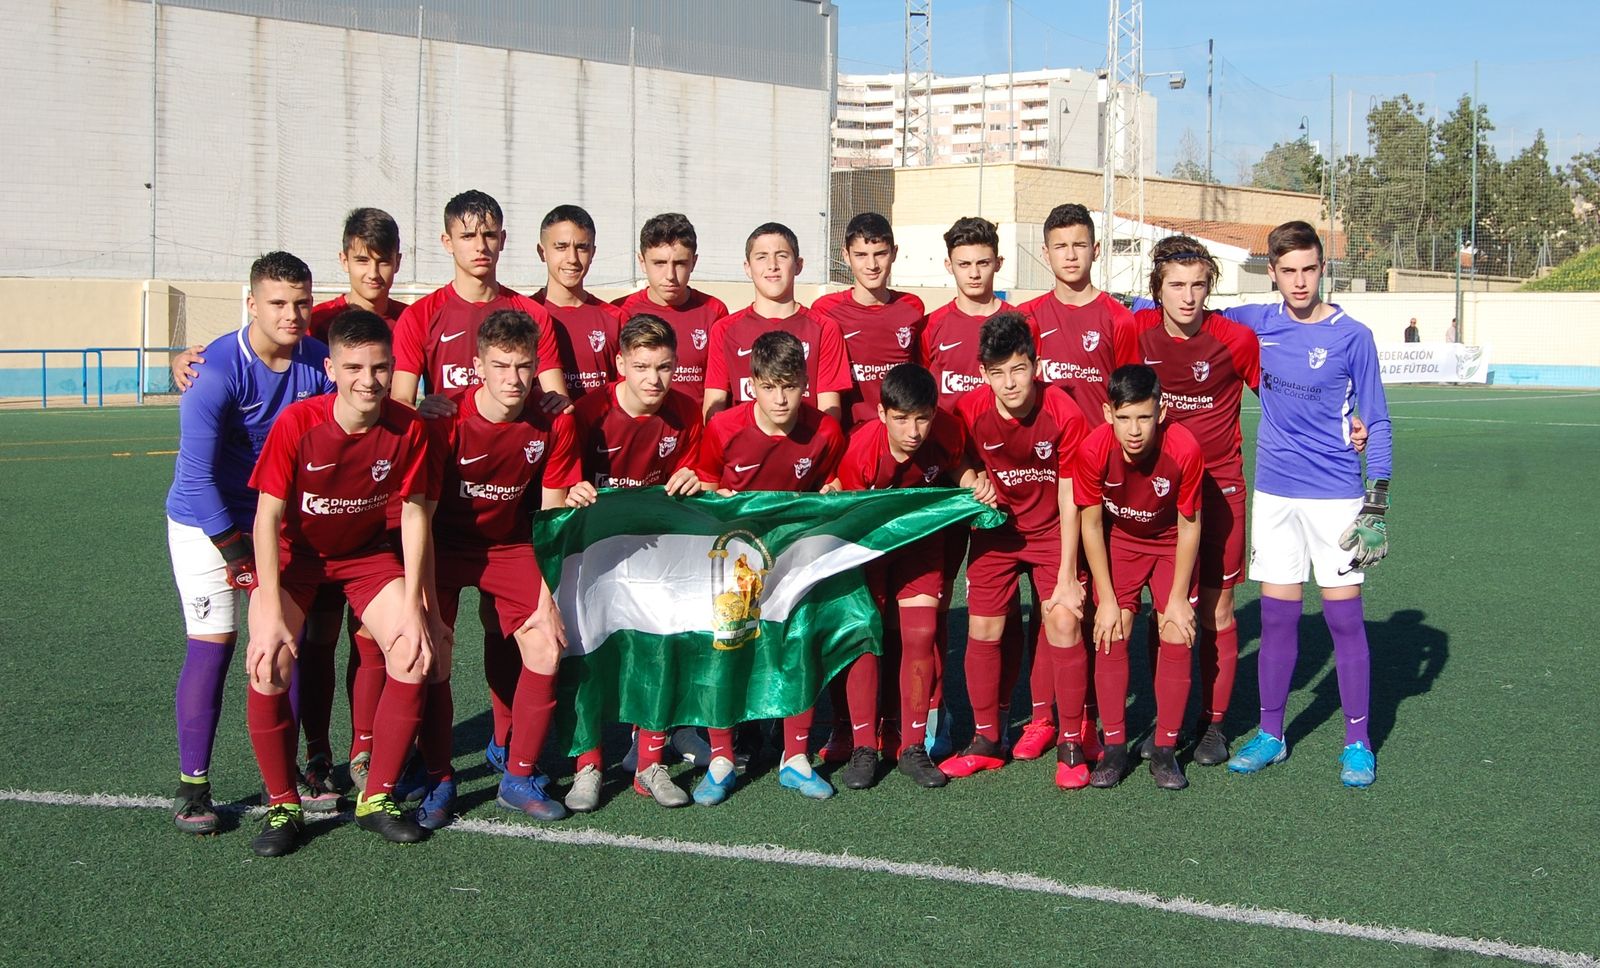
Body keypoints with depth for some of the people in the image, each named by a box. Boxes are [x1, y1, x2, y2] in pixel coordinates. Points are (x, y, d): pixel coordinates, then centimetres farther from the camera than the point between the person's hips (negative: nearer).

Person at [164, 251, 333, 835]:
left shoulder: (320, 362, -9)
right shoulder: (217, 370, -23)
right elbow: (195, 475, -21)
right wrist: (235, 552, -17)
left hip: (280, 521, 5)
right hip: (206, 525, -4)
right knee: (213, 645, -8)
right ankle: (192, 786, 1)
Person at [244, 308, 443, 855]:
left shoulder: (407, 428, -19)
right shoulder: (297, 423, -27)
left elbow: (414, 513, -10)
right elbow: (268, 515, -23)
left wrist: (413, 609, -13)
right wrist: (271, 614, -27)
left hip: (368, 552, 2)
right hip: (295, 550, -2)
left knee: (414, 655, -15)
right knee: (269, 665, -21)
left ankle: (377, 800, 2)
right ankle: (282, 806, -2)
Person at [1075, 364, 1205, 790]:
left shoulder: (1184, 449, -31)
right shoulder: (1093, 449, -28)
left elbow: (1189, 526, -16)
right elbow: (1091, 523, -14)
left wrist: (1178, 598, -12)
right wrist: (1107, 599, -11)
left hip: (1171, 544, -1)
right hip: (1119, 542, 1)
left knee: (1177, 637, -8)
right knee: (1111, 636, -9)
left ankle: (1165, 751, 3)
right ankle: (1114, 747, 2)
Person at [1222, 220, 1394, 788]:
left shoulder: (1352, 336, -6)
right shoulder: (1258, 323, 3)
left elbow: (1376, 423, -2)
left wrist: (1377, 503, -7)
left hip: (1336, 495, -3)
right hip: (1274, 491, 3)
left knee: (1344, 617, -1)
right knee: (1276, 615, 7)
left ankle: (1357, 744, 9)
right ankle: (1270, 735, 18)